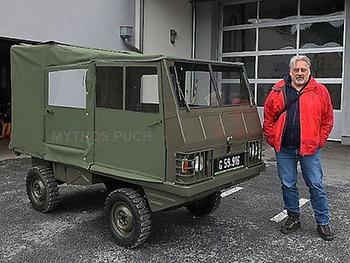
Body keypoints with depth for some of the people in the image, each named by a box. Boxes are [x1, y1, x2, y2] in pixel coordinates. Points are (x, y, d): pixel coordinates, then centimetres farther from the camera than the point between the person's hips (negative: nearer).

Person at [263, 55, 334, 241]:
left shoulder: (320, 92, 1)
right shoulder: (278, 91, 3)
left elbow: (327, 120, 5)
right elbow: (268, 118, 8)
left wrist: (319, 142, 0)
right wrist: (273, 140, 3)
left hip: (309, 149, -1)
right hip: (284, 149, 2)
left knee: (316, 186, 4)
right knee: (288, 185, 11)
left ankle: (323, 223, 18)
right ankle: (293, 218, 28)